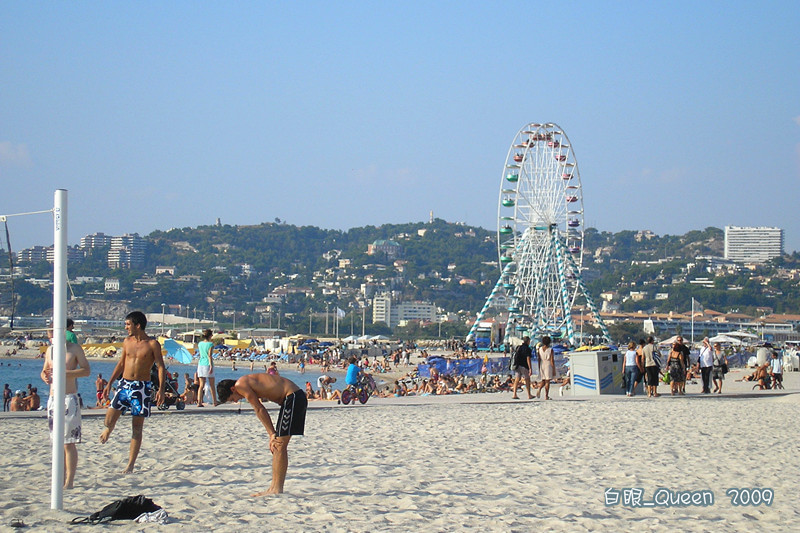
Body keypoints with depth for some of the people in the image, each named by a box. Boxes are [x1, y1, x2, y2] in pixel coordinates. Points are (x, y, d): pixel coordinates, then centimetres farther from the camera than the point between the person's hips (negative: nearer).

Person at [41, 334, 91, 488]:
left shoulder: (75, 349, -2)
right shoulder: (50, 350, 14)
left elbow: (86, 370, -9)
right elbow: (44, 371, 22)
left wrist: (64, 373, -20)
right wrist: (45, 376, -3)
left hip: (69, 399, -6)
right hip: (53, 399, 6)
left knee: (69, 443, -8)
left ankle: (69, 481, -8)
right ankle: (61, 479, 11)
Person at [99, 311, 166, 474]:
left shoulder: (152, 344, -5)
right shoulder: (127, 342, 9)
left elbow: (160, 367, -7)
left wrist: (161, 389, -19)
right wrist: (109, 384, 15)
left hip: (142, 387, -4)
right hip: (124, 384, 4)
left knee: (137, 426, 0)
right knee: (110, 418, -11)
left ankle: (130, 465, 4)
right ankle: (109, 429, 27)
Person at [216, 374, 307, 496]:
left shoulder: (240, 385, -7)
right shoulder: (248, 382, 21)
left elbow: (260, 410, -10)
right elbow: (261, 411, 19)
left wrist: (272, 434, -6)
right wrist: (273, 435, 14)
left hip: (292, 398, -10)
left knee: (279, 446, -8)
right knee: (277, 446, 14)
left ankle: (277, 489, -7)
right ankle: (274, 487, 17)